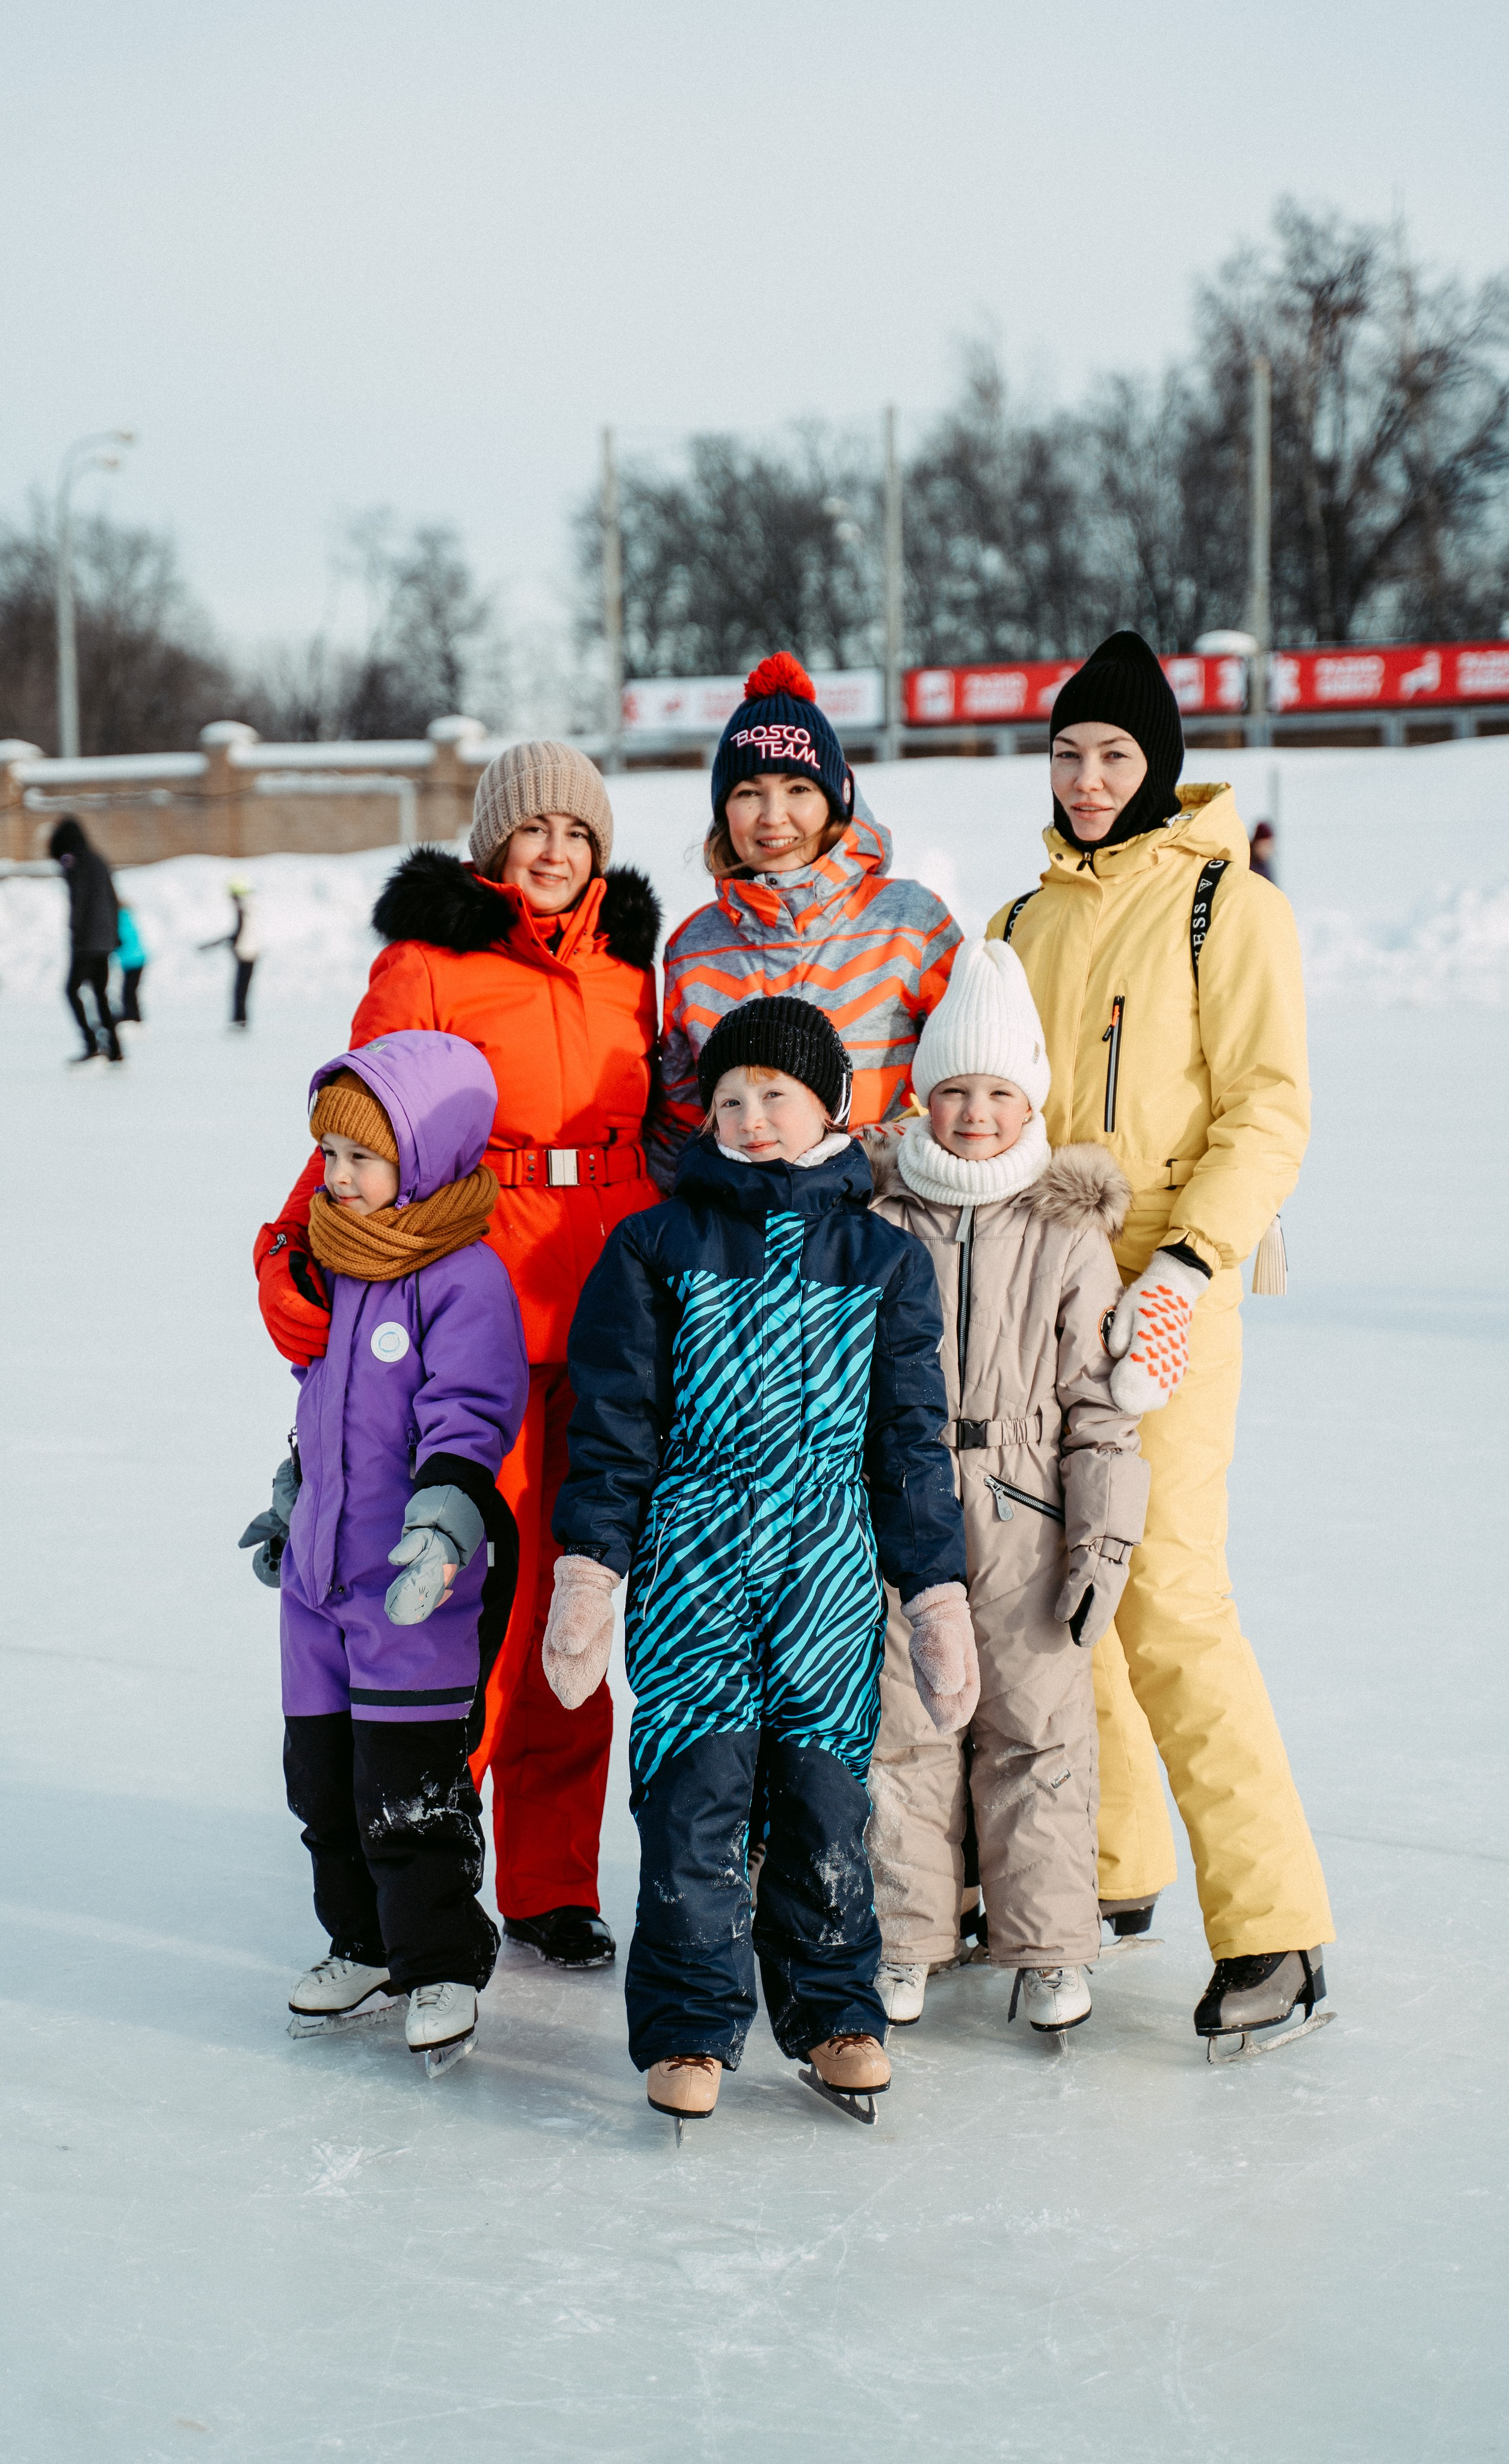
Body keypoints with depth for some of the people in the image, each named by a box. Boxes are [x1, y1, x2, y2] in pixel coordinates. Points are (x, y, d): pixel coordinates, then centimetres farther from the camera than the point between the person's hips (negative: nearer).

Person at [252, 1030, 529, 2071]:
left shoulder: (465, 1278, -14)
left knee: (409, 1788, -4)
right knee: (324, 1777, 14)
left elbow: (472, 1413, -23)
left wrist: (444, 1519, -37)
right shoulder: (336, 1269, 11)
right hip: (319, 1574, 8)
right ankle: (366, 1946, 30)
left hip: (420, 1591, -8)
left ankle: (442, 1968, 11)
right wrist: (292, 1495, 32)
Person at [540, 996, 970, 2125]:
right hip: (692, 1557, -1)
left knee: (824, 1790, 3)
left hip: (834, 1564, 1)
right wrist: (590, 1566, -3)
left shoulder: (885, 1261, 8)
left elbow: (911, 1438, 10)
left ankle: (835, 2010, 21)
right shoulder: (656, 1248, 5)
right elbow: (615, 1420, 4)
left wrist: (938, 1591, 7)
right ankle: (692, 2024, 8)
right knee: (695, 1790, -5)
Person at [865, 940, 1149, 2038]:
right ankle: (905, 1938, 19)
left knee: (1037, 1730, 4)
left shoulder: (1068, 1237, 1)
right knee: (901, 1726, 6)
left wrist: (1104, 1540, -5)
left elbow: (1098, 1402, 1)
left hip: (1027, 1520, -1)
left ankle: (1049, 1945, 17)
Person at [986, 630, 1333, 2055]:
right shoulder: (1024, 923, 17)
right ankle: (1107, 1866, 24)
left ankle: (1272, 1927, -10)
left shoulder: (1227, 906, -2)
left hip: (1161, 1291, -6)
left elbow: (1270, 1109, -8)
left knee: (1164, 1591, -15)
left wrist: (1189, 1260, -20)